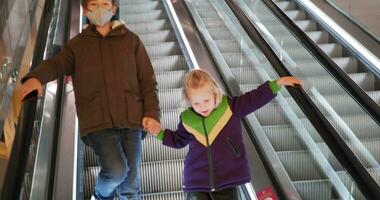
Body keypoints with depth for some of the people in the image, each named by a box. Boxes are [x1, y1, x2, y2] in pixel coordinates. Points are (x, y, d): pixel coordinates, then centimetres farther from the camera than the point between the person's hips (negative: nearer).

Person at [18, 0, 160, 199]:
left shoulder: (131, 40, 11)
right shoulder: (77, 44, 11)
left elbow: (148, 81, 10)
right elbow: (56, 64, -7)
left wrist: (151, 113, -4)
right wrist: (36, 77, -30)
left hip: (130, 120, 2)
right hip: (97, 122, -2)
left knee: (131, 183, 6)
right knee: (116, 170, -19)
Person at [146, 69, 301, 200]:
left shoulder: (230, 107, -7)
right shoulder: (187, 119, 0)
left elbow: (255, 98, -3)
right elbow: (178, 140, 20)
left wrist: (277, 83, -10)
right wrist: (160, 133, 9)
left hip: (227, 181, -1)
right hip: (197, 183, 1)